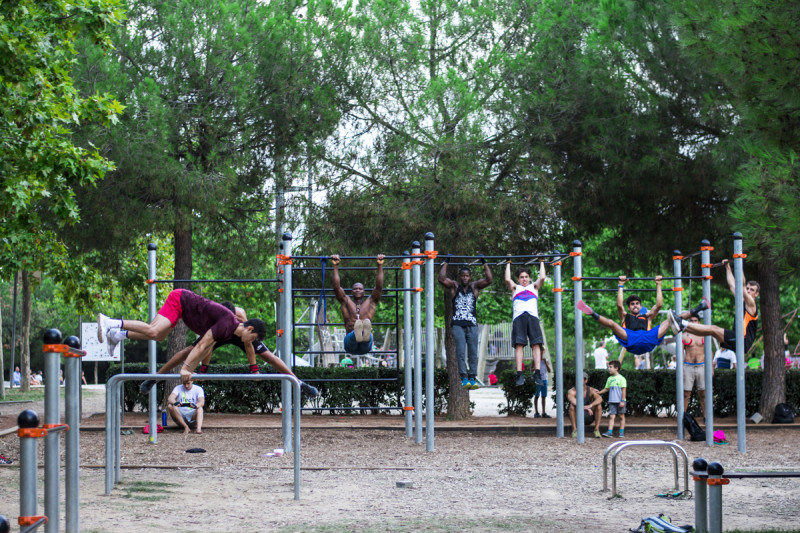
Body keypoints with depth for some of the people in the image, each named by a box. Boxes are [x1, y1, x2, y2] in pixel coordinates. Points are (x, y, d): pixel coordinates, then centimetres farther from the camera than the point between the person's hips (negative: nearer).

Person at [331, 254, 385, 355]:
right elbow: (336, 287, 12)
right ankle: (357, 334, -74)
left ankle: (365, 334, -74)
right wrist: (335, 266, 9)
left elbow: (379, 287, 14)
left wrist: (380, 265, 9)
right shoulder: (346, 302, 23)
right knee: (354, 334, -39)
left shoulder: (370, 302, 24)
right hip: (350, 343, 0)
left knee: (369, 335, -39)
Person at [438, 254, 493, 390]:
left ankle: (472, 378, 0)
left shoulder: (474, 287, 14)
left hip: (472, 325, 2)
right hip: (458, 324, -2)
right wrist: (445, 263, 2)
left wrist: (484, 263, 7)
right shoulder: (454, 287, 10)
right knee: (460, 352, -12)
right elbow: (442, 279, -4)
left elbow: (489, 280, 3)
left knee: (473, 352, -1)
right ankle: (464, 378, -15)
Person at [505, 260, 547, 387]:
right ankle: (519, 374, -22)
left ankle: (537, 373, -24)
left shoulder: (534, 287, 30)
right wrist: (508, 264, 25)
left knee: (536, 344, -14)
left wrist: (541, 263, 27)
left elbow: (542, 278, 16)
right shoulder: (515, 288, 29)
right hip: (519, 317, 0)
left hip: (532, 316, 0)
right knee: (519, 344, -14)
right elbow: (507, 279, 14)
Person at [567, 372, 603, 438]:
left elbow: (600, 399, -30)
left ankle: (597, 430, -19)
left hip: (588, 418, 2)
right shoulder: (572, 391, -16)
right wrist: (584, 408, -55)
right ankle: (574, 430, -25)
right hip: (576, 418, -2)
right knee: (572, 406, -33)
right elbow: (572, 400, -40)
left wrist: (590, 405, -50)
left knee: (599, 405, -24)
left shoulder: (591, 390, -10)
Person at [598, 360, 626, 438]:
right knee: (611, 416, -4)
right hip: (612, 401, 5)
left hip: (620, 401, -5)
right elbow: (606, 389, 19)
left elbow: (624, 390, -8)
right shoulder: (610, 379, 11)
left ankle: (622, 432, 14)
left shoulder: (621, 378, -6)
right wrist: (599, 393, 7)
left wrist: (622, 401, -13)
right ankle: (610, 432, -10)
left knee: (621, 416, 6)